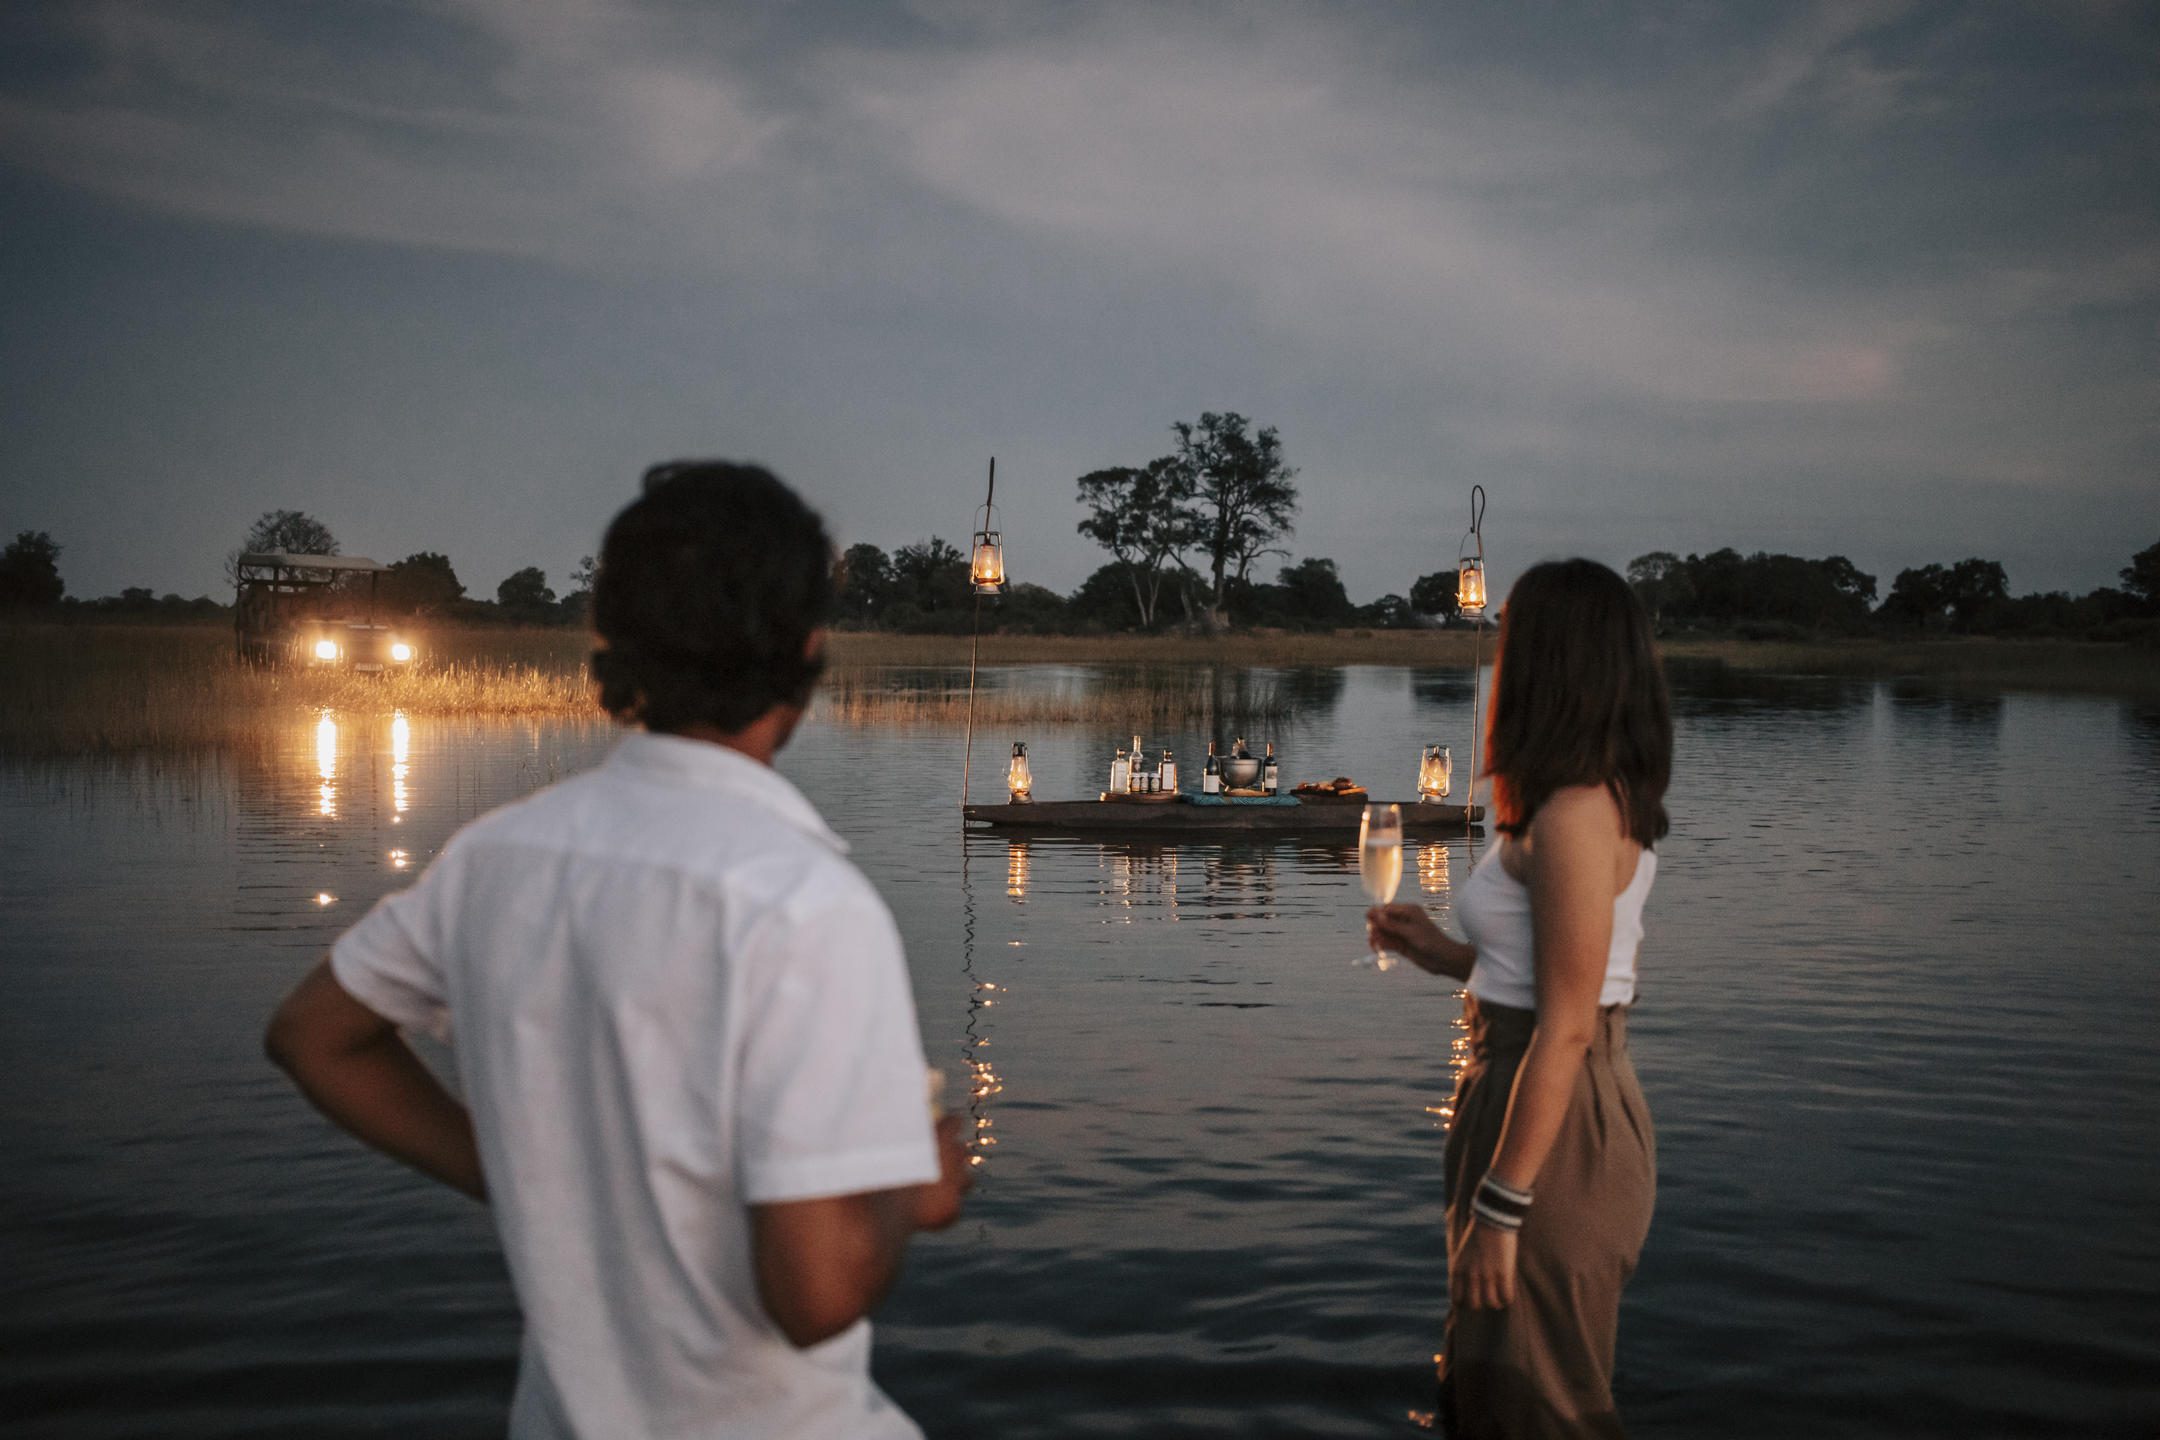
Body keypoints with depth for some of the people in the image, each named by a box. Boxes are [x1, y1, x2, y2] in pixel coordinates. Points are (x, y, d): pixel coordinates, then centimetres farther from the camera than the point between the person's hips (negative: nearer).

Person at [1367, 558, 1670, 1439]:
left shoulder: (1573, 816, -21)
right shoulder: (1605, 802, 10)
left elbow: (1566, 1028, -24)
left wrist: (1500, 1208, -21)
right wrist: (1446, 954, 10)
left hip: (1555, 1120, -10)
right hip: (1561, 1107, 10)